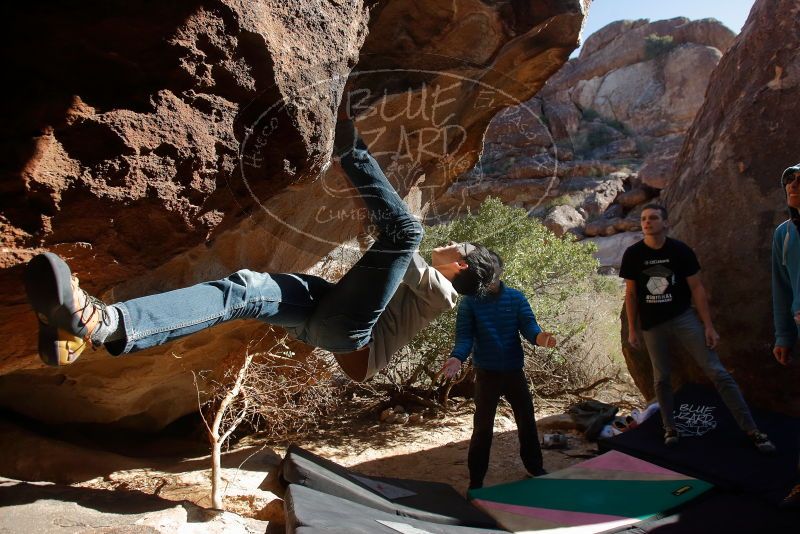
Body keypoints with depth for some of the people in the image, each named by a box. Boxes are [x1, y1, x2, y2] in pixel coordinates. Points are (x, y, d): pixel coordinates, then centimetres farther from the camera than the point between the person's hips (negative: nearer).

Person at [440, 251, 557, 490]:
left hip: (515, 371, 3)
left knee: (527, 420, 17)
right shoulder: (469, 302, -6)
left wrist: (539, 336, -33)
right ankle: (476, 480, 18)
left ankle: (535, 467, 37)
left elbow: (528, 325, -10)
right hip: (487, 373, -2)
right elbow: (464, 336, -11)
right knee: (482, 427, 5)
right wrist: (457, 358, -31)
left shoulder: (516, 297, -1)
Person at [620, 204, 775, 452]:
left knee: (717, 372, -4)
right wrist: (631, 329, 2)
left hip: (684, 317, -1)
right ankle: (670, 428, 25)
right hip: (652, 325, 1)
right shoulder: (632, 254, -6)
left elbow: (697, 288, -2)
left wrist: (709, 326, -5)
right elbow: (631, 294, 1)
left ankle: (751, 430, 1)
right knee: (661, 378, 8)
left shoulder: (681, 250, -7)